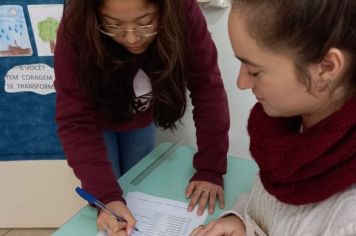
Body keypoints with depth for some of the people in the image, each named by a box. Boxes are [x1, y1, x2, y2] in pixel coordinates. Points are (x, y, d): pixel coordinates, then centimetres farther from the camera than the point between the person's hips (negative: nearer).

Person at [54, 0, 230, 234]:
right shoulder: (76, 28, -36)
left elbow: (208, 88, -31)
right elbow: (77, 122, -35)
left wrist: (210, 169, -35)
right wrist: (106, 195, -45)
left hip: (141, 119, 2)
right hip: (96, 119, -1)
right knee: (105, 201, 3)